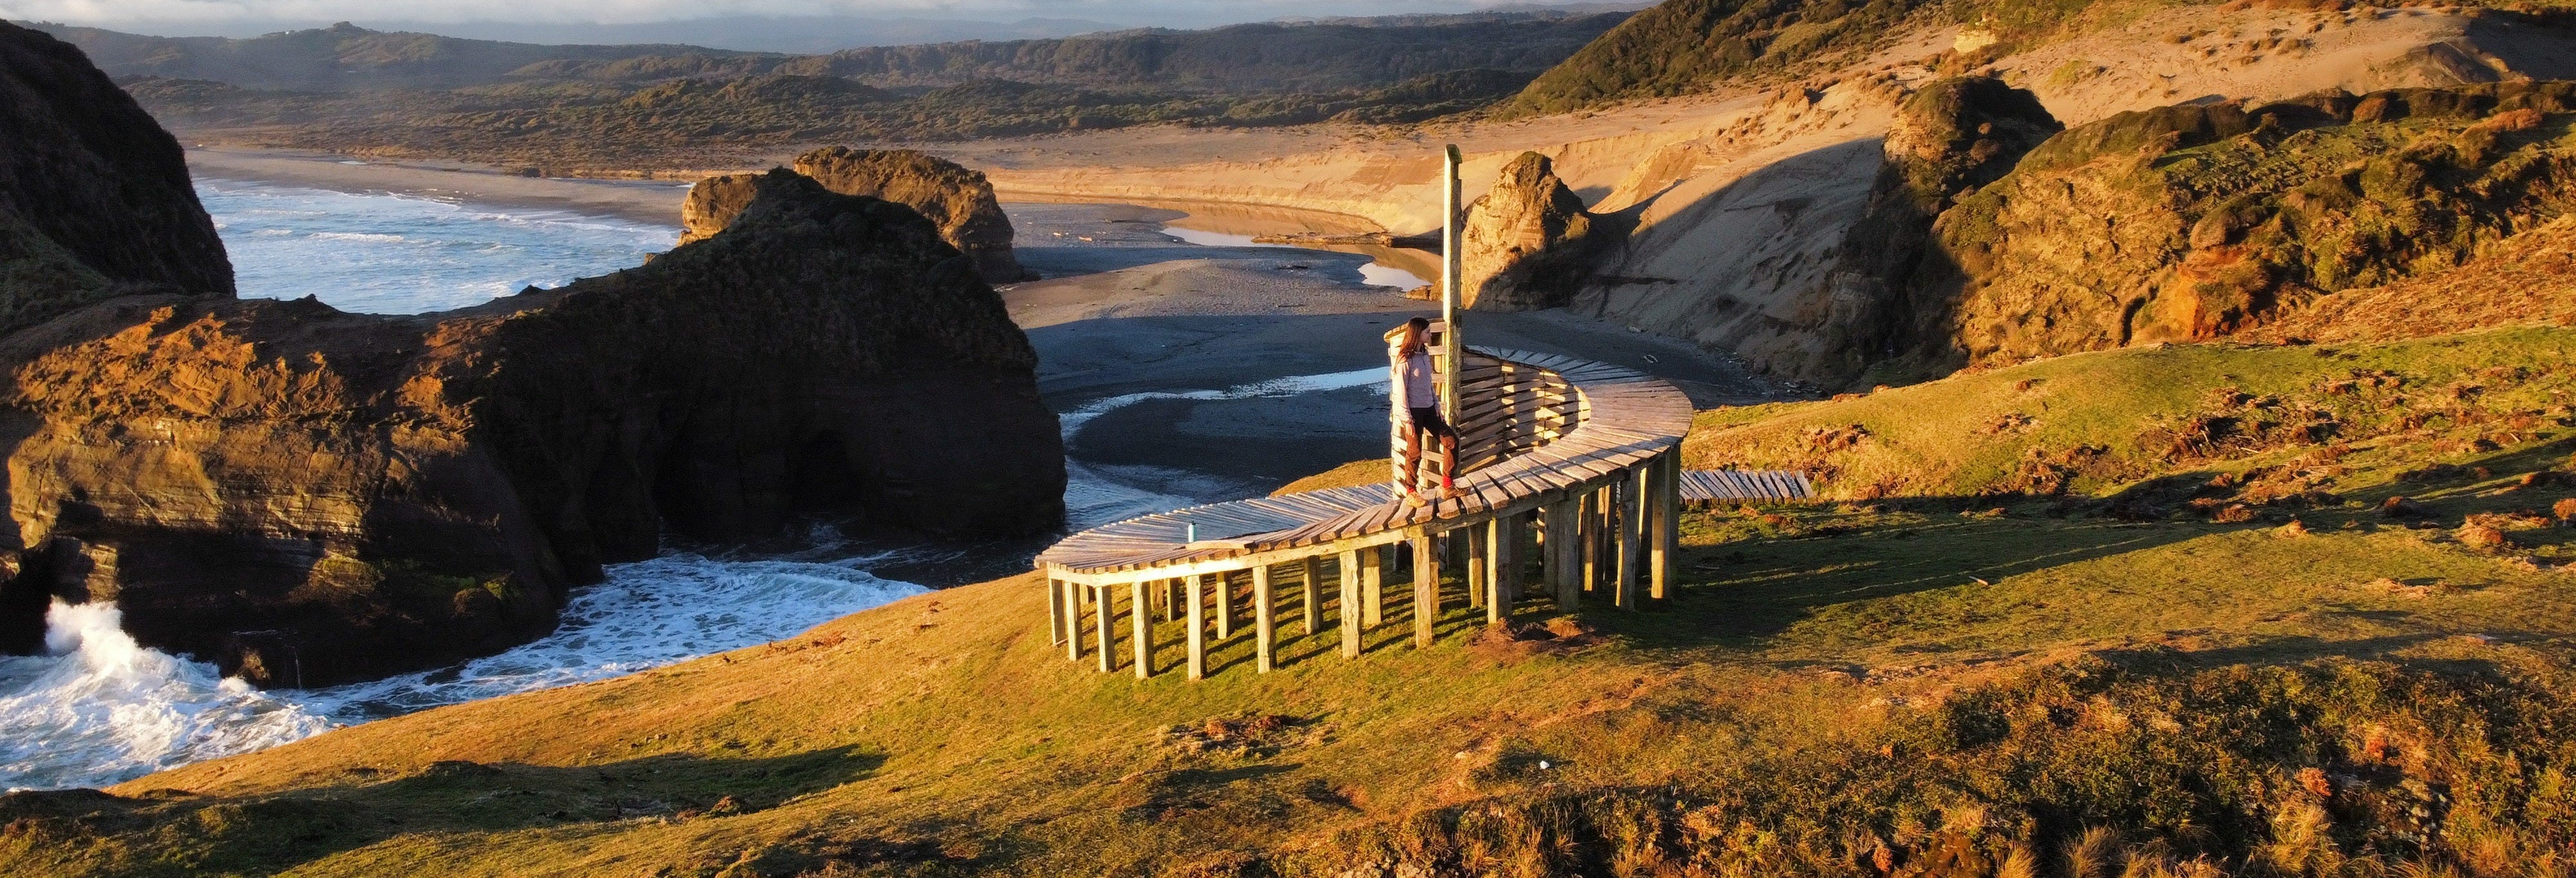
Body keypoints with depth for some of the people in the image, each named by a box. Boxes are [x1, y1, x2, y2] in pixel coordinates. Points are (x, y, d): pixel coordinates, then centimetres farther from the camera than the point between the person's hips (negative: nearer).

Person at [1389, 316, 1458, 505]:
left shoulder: (1424, 355, 9)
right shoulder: (1405, 360, -16)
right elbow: (1401, 391, -16)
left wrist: (1437, 406, 11)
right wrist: (1408, 420, -17)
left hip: (1429, 410, 8)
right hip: (1414, 412, -8)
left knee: (1451, 440, 5)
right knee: (1415, 453, 1)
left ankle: (1447, 487, 14)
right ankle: (1411, 493, 17)